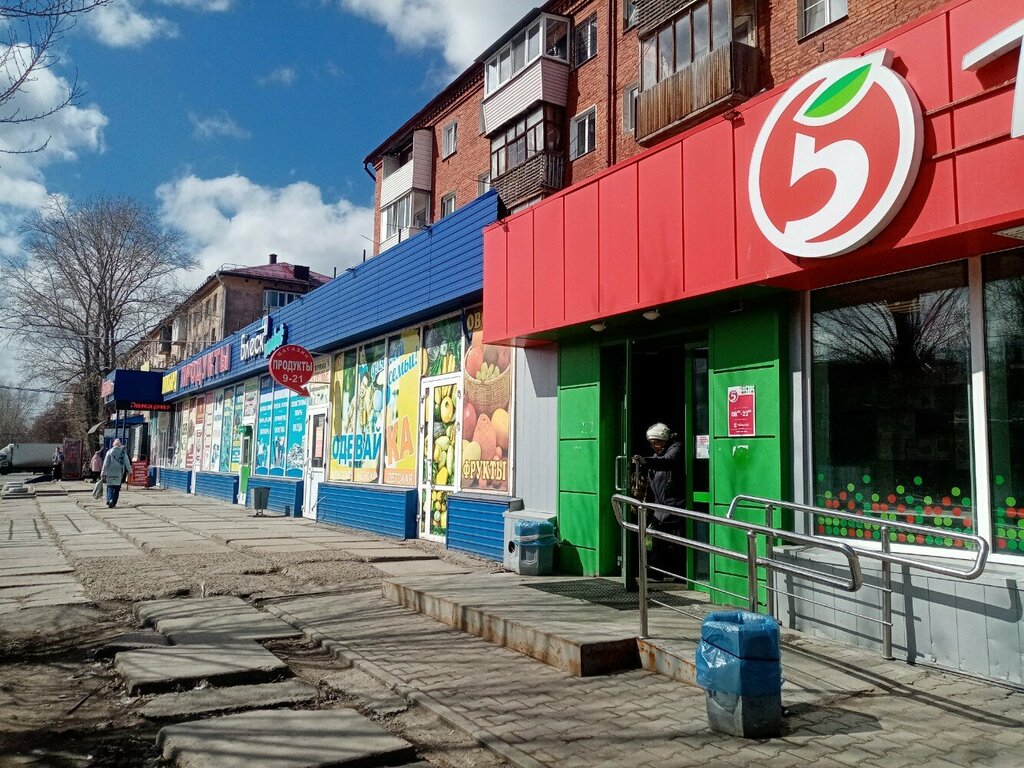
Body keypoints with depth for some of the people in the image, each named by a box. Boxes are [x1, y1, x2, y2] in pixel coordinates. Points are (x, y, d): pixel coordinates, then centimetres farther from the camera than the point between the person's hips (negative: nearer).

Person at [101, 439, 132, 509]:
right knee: (117, 488, 10)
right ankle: (114, 503, 11)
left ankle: (110, 500, -20)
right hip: (119, 474, 1)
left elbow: (105, 464, -2)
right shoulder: (123, 452, 0)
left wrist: (103, 474, 1)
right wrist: (129, 470, 15)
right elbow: (127, 463, 3)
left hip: (110, 474, -1)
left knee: (110, 487, 2)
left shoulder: (110, 452, -3)